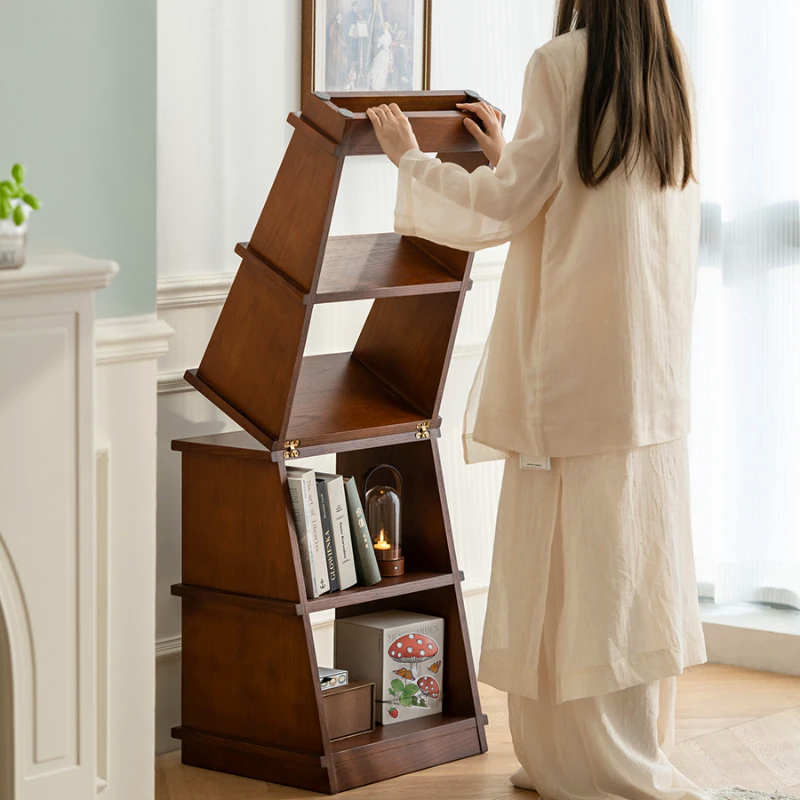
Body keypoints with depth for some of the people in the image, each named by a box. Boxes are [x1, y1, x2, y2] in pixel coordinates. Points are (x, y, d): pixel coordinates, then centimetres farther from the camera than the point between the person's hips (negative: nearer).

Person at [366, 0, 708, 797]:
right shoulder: (674, 73, 11)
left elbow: (505, 208, -7)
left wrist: (411, 159, 7)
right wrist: (510, 154, 31)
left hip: (577, 361, -6)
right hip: (654, 364, 7)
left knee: (572, 555, -1)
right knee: (638, 552, 10)